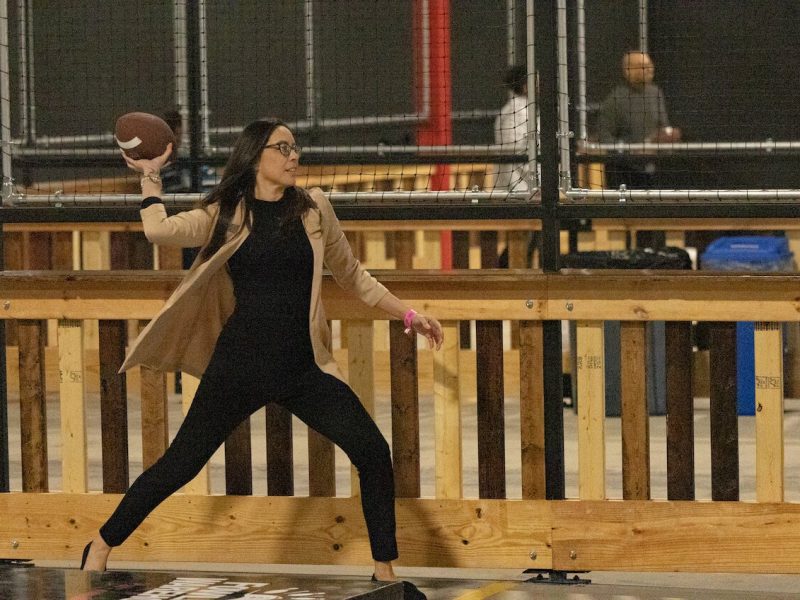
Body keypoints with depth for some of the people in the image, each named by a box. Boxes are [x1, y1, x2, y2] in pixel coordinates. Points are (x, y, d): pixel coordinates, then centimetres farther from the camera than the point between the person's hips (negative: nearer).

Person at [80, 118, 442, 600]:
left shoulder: (313, 208, 7)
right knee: (181, 463, -1)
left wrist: (409, 315, 16)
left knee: (373, 452, -11)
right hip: (240, 364, -2)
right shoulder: (225, 216, 2)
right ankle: (100, 549, 16)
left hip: (303, 367, 2)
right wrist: (151, 175, 1)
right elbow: (159, 231, -10)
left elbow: (352, 276, 17)